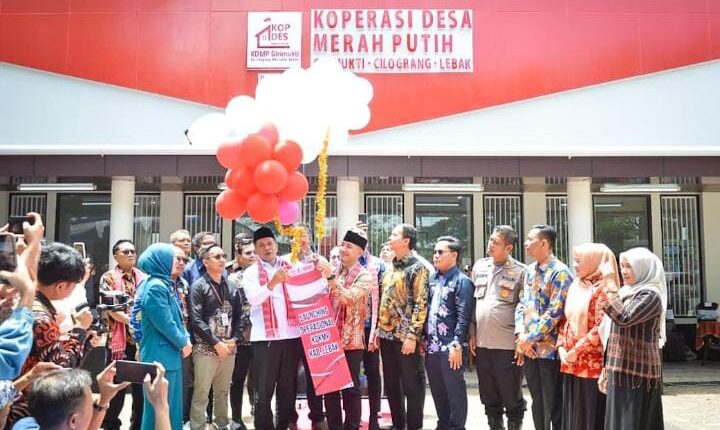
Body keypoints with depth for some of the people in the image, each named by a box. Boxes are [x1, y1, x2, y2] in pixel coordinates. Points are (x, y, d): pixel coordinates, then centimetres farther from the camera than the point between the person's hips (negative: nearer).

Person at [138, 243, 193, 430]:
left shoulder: (166, 284, 13)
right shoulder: (155, 286, -17)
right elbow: (165, 323, -20)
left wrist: (186, 339, 2)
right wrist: (183, 342, -8)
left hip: (171, 354, 10)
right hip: (161, 355, -10)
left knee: (172, 404, 16)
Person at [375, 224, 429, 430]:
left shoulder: (418, 268, -8)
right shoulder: (391, 267, 13)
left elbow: (420, 305, -13)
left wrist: (412, 335, -18)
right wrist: (378, 330, 12)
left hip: (405, 336, -7)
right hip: (387, 335, 7)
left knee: (411, 384, 2)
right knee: (391, 383, 14)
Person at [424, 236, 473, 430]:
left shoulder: (461, 281, -7)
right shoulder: (432, 279, 13)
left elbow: (463, 317, -13)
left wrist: (457, 345, -17)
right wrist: (423, 339, 10)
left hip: (450, 348, -7)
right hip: (432, 346, 7)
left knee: (455, 390, 4)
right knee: (437, 391, 16)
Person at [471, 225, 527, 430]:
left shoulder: (520, 271, -7)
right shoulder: (479, 266, 7)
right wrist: (472, 334, 9)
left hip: (507, 344, -4)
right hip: (481, 342, 5)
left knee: (511, 395, 8)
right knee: (488, 395, 15)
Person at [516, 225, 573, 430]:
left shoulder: (560, 273, -13)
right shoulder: (530, 270, 11)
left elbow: (555, 312, -19)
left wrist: (530, 338, -15)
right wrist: (521, 335, -3)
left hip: (549, 350, -7)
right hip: (529, 349, 7)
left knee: (553, 405, 4)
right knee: (537, 403, 17)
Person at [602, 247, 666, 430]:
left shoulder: (650, 295, -12)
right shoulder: (626, 293, 13)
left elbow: (624, 319, -28)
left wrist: (610, 287, -22)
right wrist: (606, 368, 17)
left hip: (639, 372, -8)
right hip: (620, 370, 8)